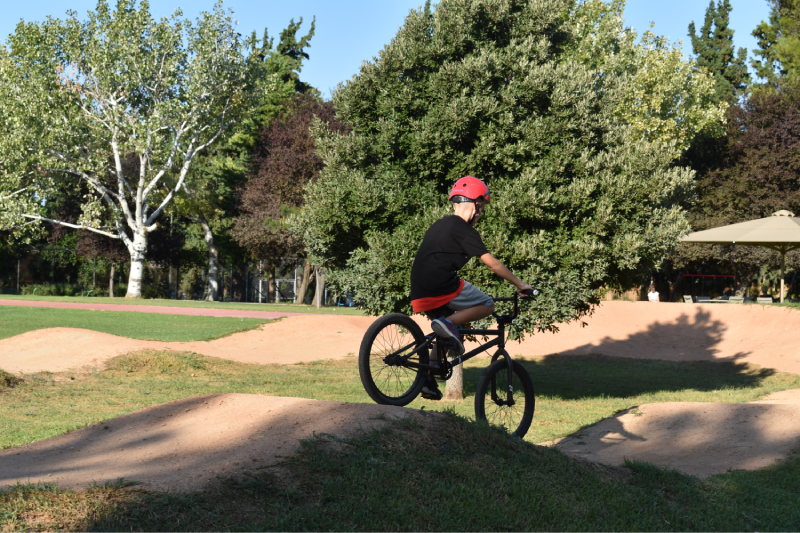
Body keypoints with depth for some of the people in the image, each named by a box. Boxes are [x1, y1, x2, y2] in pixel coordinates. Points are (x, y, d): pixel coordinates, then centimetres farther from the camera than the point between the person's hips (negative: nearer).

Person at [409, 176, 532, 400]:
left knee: (445, 334, 24)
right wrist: (520, 284, 5)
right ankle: (447, 323, -14)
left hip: (420, 292, 8)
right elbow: (493, 264, -3)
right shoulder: (465, 230, -2)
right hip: (442, 286, -8)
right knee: (487, 305, 4)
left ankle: (429, 380, 17)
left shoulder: (438, 225, 22)